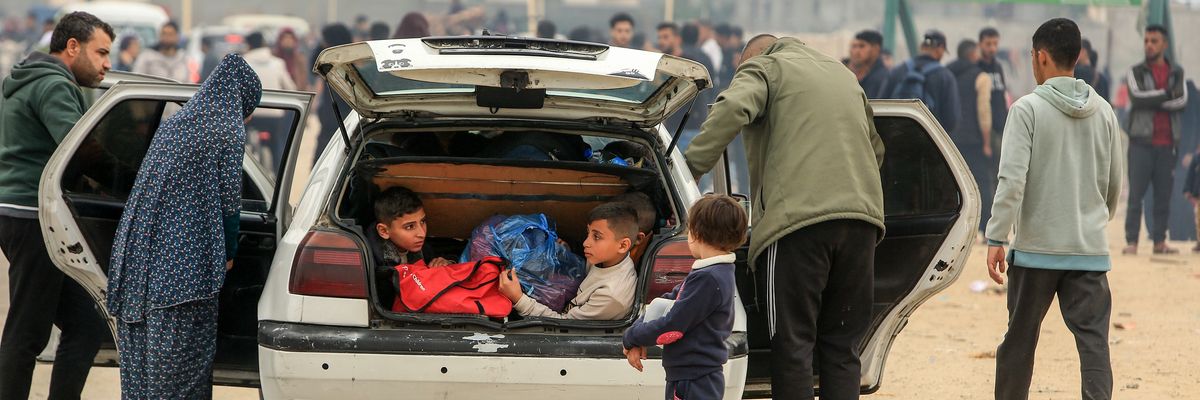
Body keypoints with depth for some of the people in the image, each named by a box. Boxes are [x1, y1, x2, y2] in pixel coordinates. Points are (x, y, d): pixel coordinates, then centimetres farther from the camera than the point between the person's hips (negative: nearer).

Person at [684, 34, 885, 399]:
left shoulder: (764, 68, 8)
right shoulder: (844, 75, 29)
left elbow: (732, 109, -13)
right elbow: (875, 149, 35)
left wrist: (690, 169, -11)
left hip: (798, 217, -6)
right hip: (861, 216, 6)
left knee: (793, 345, -3)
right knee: (842, 349, 9)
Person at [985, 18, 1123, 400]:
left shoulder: (1028, 109, -7)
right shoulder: (1103, 112, 7)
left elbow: (1012, 180, -15)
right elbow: (1114, 182, 15)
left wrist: (996, 239, -13)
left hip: (1036, 248, -3)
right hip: (1090, 250, 3)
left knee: (1020, 339, 11)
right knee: (1093, 339, -3)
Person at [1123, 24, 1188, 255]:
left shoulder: (1176, 73, 12)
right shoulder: (1136, 72, 7)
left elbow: (1182, 101, -4)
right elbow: (1137, 97, -12)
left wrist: (1152, 100, -11)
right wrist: (1167, 94, -9)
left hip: (1166, 143, 2)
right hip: (1141, 141, -2)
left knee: (1164, 195, 2)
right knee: (1136, 194, -6)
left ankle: (1159, 241, 7)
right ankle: (1131, 242, -7)